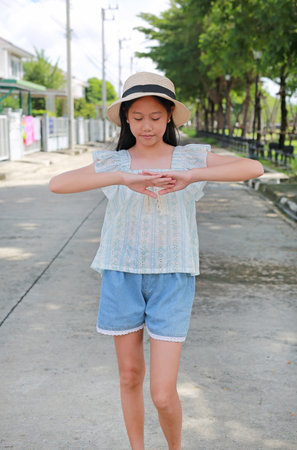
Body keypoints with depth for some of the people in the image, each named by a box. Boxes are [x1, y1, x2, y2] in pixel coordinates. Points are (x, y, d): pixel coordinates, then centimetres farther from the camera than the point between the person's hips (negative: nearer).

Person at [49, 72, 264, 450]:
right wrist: (124, 178, -30)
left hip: (171, 280, -1)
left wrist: (190, 176, -30)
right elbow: (58, 184, -18)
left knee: (163, 395, -4)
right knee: (130, 376, 14)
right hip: (122, 276, 2)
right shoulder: (113, 163, -1)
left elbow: (253, 168, -17)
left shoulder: (190, 158, -3)